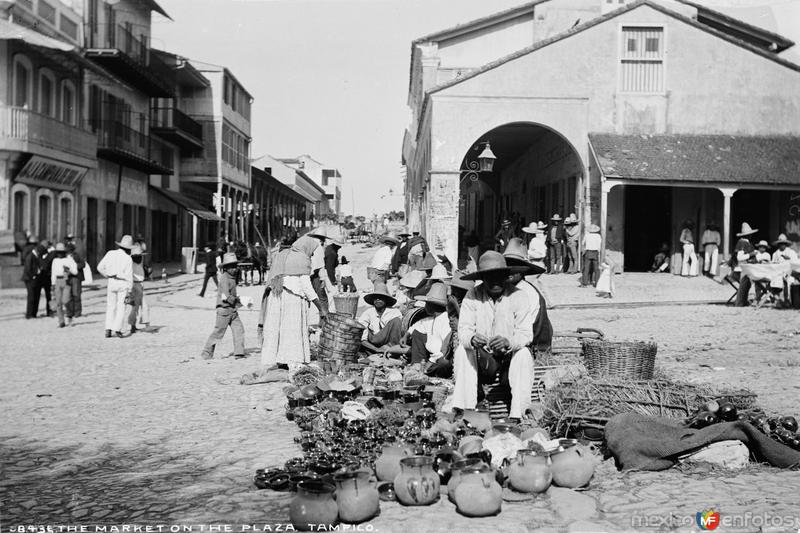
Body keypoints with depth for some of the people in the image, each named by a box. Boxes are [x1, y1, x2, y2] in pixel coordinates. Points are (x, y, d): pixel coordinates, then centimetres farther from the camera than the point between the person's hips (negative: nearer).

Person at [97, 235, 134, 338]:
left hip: (111, 282, 3)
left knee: (110, 306, 11)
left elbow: (100, 267, 0)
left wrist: (108, 276, 15)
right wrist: (130, 291, -3)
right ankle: (117, 329, -4)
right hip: (123, 283, -3)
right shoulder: (128, 259, -10)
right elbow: (129, 276, -10)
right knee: (121, 307, 4)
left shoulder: (110, 253, -2)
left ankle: (108, 329, 3)